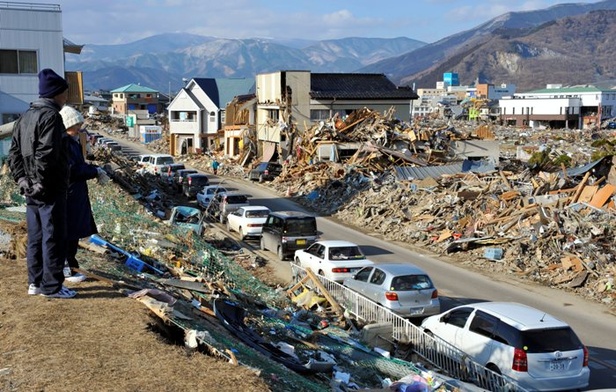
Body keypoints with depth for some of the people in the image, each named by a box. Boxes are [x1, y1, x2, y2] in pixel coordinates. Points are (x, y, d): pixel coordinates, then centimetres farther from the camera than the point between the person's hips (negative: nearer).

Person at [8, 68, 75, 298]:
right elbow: (46, 153, -24)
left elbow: (13, 152, 14)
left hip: (31, 191, 9)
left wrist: (21, 179, 9)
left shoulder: (25, 117, 15)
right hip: (50, 191, -9)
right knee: (54, 238, -2)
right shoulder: (51, 116, -14)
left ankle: (35, 282, 22)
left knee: (35, 237, 14)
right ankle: (52, 286, 2)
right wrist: (41, 182, -17)